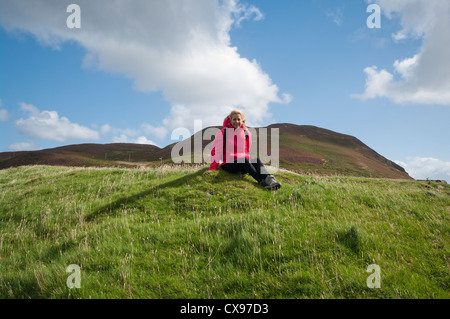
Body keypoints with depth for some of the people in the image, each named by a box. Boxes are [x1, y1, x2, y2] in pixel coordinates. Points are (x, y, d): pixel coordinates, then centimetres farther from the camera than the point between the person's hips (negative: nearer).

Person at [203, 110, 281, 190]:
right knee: (244, 160, -34)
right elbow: (216, 150, -3)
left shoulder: (246, 133, 12)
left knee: (257, 160, -27)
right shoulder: (223, 133, 1)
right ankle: (262, 182, -49)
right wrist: (213, 168, -8)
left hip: (244, 163, 4)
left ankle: (269, 179, -52)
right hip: (228, 165, -4)